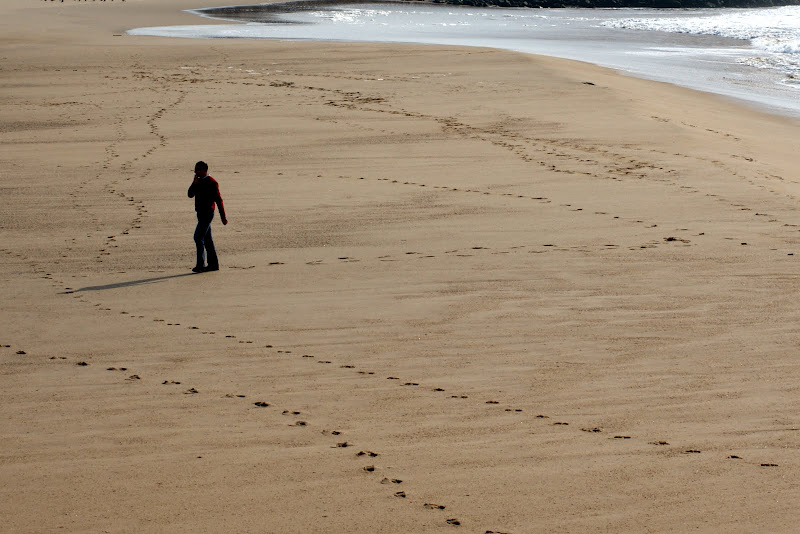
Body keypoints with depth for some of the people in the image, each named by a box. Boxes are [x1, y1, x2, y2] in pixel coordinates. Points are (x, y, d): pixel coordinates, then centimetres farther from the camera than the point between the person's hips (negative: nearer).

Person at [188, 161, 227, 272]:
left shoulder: (212, 183, -12)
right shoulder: (199, 181, 13)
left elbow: (219, 200, -12)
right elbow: (190, 194, 9)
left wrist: (223, 217, -13)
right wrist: (194, 183, -8)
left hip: (207, 214, -9)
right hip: (201, 213, 9)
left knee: (198, 237, -14)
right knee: (207, 239, 10)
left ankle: (200, 265, -13)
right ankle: (213, 264, 14)